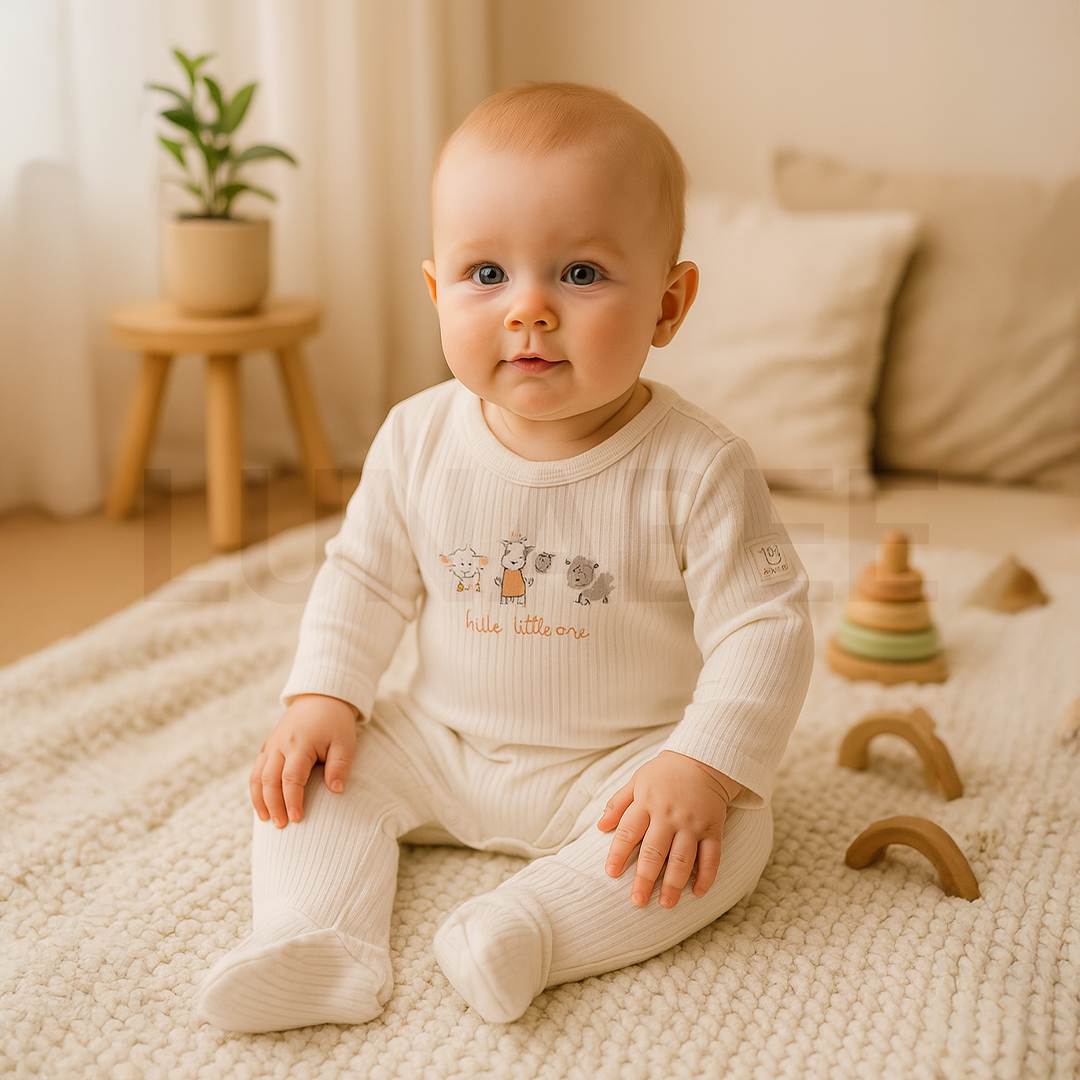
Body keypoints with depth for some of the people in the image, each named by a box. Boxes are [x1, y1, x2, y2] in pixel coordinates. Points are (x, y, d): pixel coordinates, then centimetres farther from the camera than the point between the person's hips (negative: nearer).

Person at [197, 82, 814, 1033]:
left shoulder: (697, 470, -22)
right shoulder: (419, 439, -10)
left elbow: (764, 627, -19)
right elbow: (365, 577, 3)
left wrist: (703, 769, -28)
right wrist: (322, 698, -8)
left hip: (624, 761, -3)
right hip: (443, 744, 4)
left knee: (731, 835, -26)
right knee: (318, 773, -9)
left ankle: (530, 924, -31)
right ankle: (315, 939, -18)